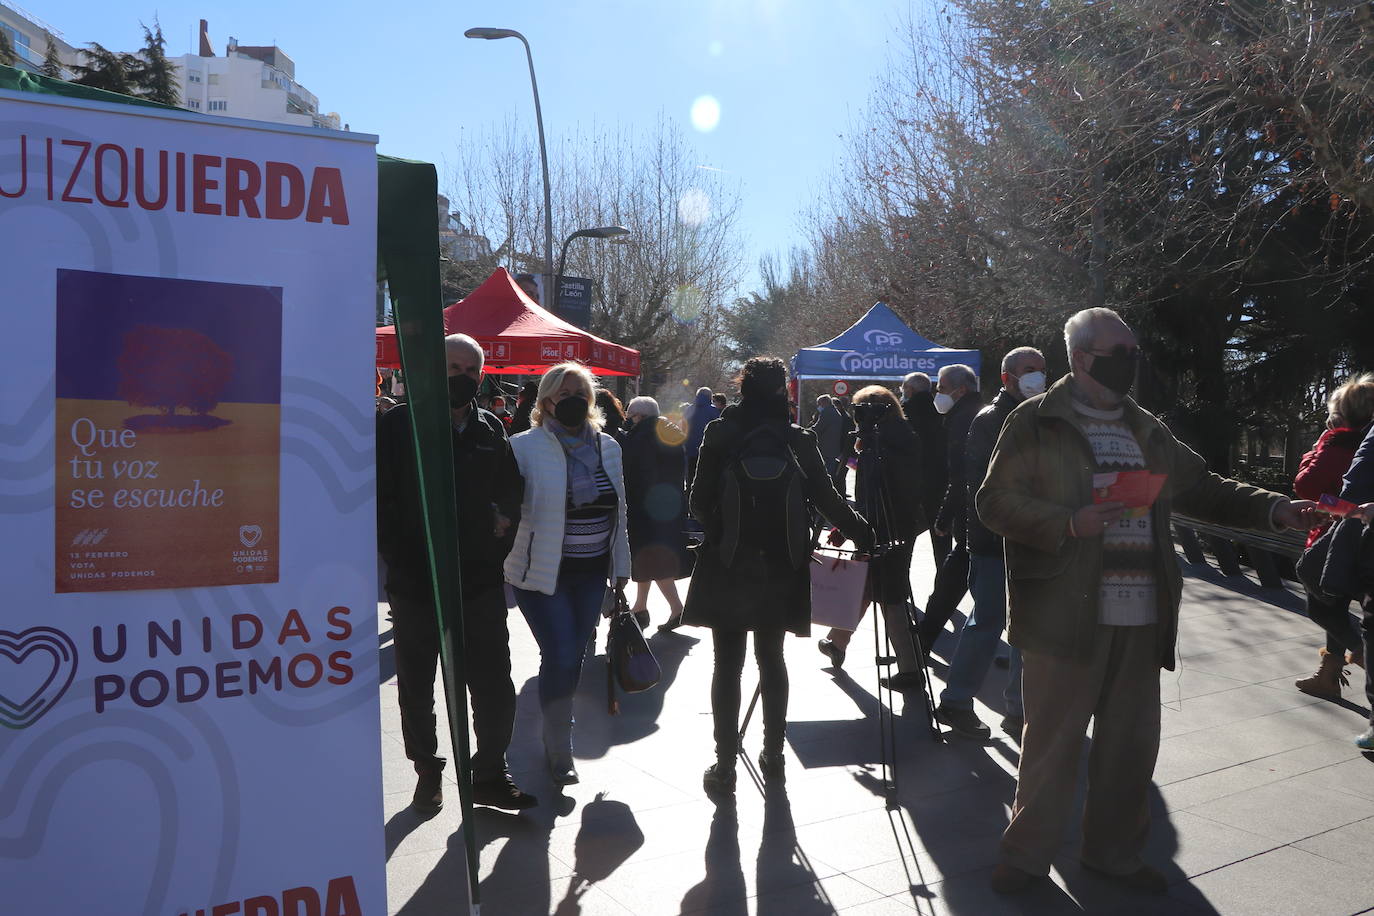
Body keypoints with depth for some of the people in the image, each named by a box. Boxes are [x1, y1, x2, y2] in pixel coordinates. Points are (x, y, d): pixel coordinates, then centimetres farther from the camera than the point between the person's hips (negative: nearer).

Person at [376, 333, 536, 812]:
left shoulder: (491, 430, 8)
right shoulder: (399, 424, -4)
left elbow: (511, 489, 21)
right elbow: (381, 497, -6)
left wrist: (503, 520, 6)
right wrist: (396, 553, -11)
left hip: (480, 580, 3)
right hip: (415, 581, -2)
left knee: (494, 684, 5)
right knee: (417, 687, 13)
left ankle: (490, 773, 22)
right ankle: (428, 770, 32)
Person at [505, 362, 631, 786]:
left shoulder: (607, 446, 8)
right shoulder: (525, 446, -8)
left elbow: (618, 509, 13)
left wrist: (621, 566, 13)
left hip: (591, 573, 5)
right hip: (542, 572, -5)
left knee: (573, 658, 12)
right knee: (561, 658, -8)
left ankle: (556, 733, 33)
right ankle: (559, 750, 12)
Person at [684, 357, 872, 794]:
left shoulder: (720, 435, -5)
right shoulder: (797, 440, -3)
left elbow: (700, 503, -4)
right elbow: (827, 499, -1)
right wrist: (863, 535, 13)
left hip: (727, 564, -2)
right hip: (779, 565, 2)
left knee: (727, 664, 4)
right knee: (771, 659, 15)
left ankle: (725, 765, 6)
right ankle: (773, 755, 24)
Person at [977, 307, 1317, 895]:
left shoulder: (1146, 430, 16)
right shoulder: (1036, 423, -3)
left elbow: (1200, 489, 21)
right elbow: (995, 502, -8)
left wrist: (1273, 510, 8)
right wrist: (1067, 523, -21)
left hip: (1141, 615, 6)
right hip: (1065, 613, -6)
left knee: (1132, 741, 15)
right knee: (1052, 738, 3)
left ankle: (1113, 850, 33)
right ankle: (1028, 852, 21)